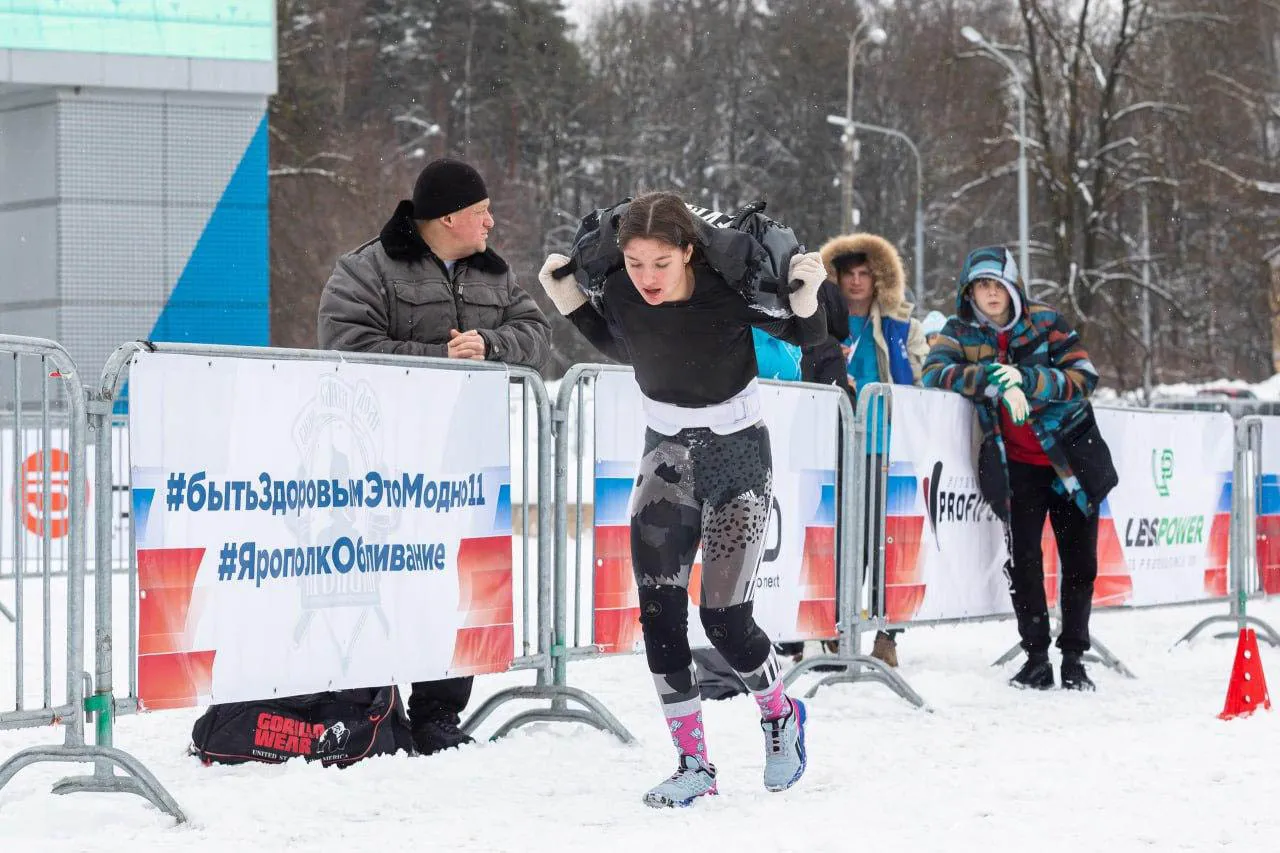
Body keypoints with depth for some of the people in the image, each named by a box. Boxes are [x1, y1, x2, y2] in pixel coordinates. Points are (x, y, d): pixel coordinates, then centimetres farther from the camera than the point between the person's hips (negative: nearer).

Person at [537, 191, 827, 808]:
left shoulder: (732, 284, -24)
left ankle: (780, 714, 26)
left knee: (725, 619, -5)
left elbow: (804, 336, -6)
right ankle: (693, 764, 2)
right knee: (658, 608, -10)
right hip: (667, 453, 3)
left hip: (739, 455, -3)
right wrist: (567, 299, -4)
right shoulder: (621, 292, -14)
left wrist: (806, 295, -27)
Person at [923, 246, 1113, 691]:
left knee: (1079, 561, 4)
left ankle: (1074, 657, 17)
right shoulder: (961, 332, 0)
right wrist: (990, 379, -30)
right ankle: (1036, 657, 4)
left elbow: (1084, 378, -12)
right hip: (1018, 465, 1)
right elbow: (933, 372, -16)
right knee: (1023, 558, -7)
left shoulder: (1045, 323, -5)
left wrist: (1026, 379, -26)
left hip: (1071, 457, 0)